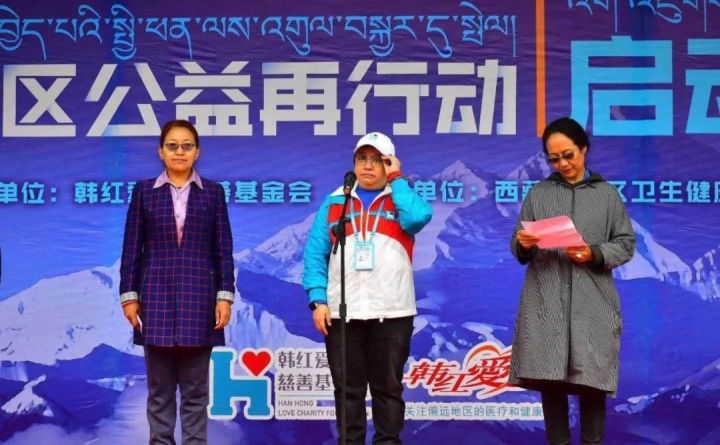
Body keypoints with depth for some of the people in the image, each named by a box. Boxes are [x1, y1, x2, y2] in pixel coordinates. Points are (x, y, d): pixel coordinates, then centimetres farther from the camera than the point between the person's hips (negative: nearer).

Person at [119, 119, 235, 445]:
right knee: (159, 387, 4)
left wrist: (225, 295, -3)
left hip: (198, 295, 0)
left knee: (195, 387, 3)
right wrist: (129, 295, -1)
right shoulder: (144, 191, 6)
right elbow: (132, 247, 5)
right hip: (156, 295, 0)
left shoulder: (213, 192, 5)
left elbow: (224, 248, 4)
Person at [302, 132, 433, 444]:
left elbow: (419, 217, -16)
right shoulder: (334, 202, 11)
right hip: (342, 312, 1)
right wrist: (318, 300, -5)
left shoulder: (402, 198, 8)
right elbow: (315, 253, 6)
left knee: (388, 386, 6)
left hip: (391, 312, -1)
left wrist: (396, 179, -4)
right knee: (348, 388, 7)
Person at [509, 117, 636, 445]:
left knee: (592, 381, -1)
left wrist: (594, 254, -12)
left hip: (592, 304, -1)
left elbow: (626, 245, 5)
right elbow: (518, 252, 10)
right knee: (549, 379, 2)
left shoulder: (607, 194, 8)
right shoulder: (538, 193, 11)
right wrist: (523, 244, -13)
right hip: (545, 303, 1)